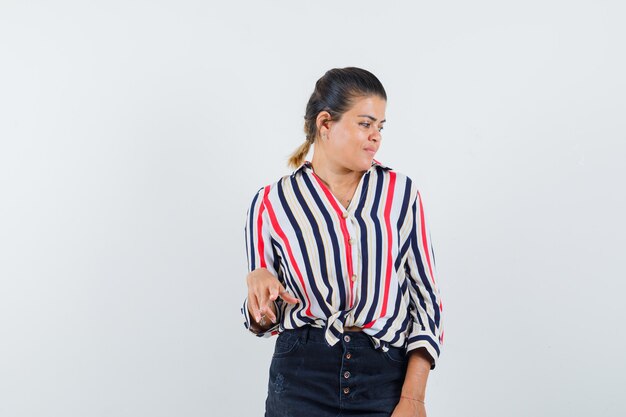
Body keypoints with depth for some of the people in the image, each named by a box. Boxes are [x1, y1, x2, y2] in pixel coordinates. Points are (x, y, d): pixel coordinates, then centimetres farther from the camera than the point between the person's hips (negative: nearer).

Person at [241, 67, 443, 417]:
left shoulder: (401, 193, 1)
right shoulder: (272, 203, 1)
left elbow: (425, 298, 0)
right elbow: (266, 322, 8)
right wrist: (258, 282, -14)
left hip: (385, 382, 0)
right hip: (301, 383, 0)